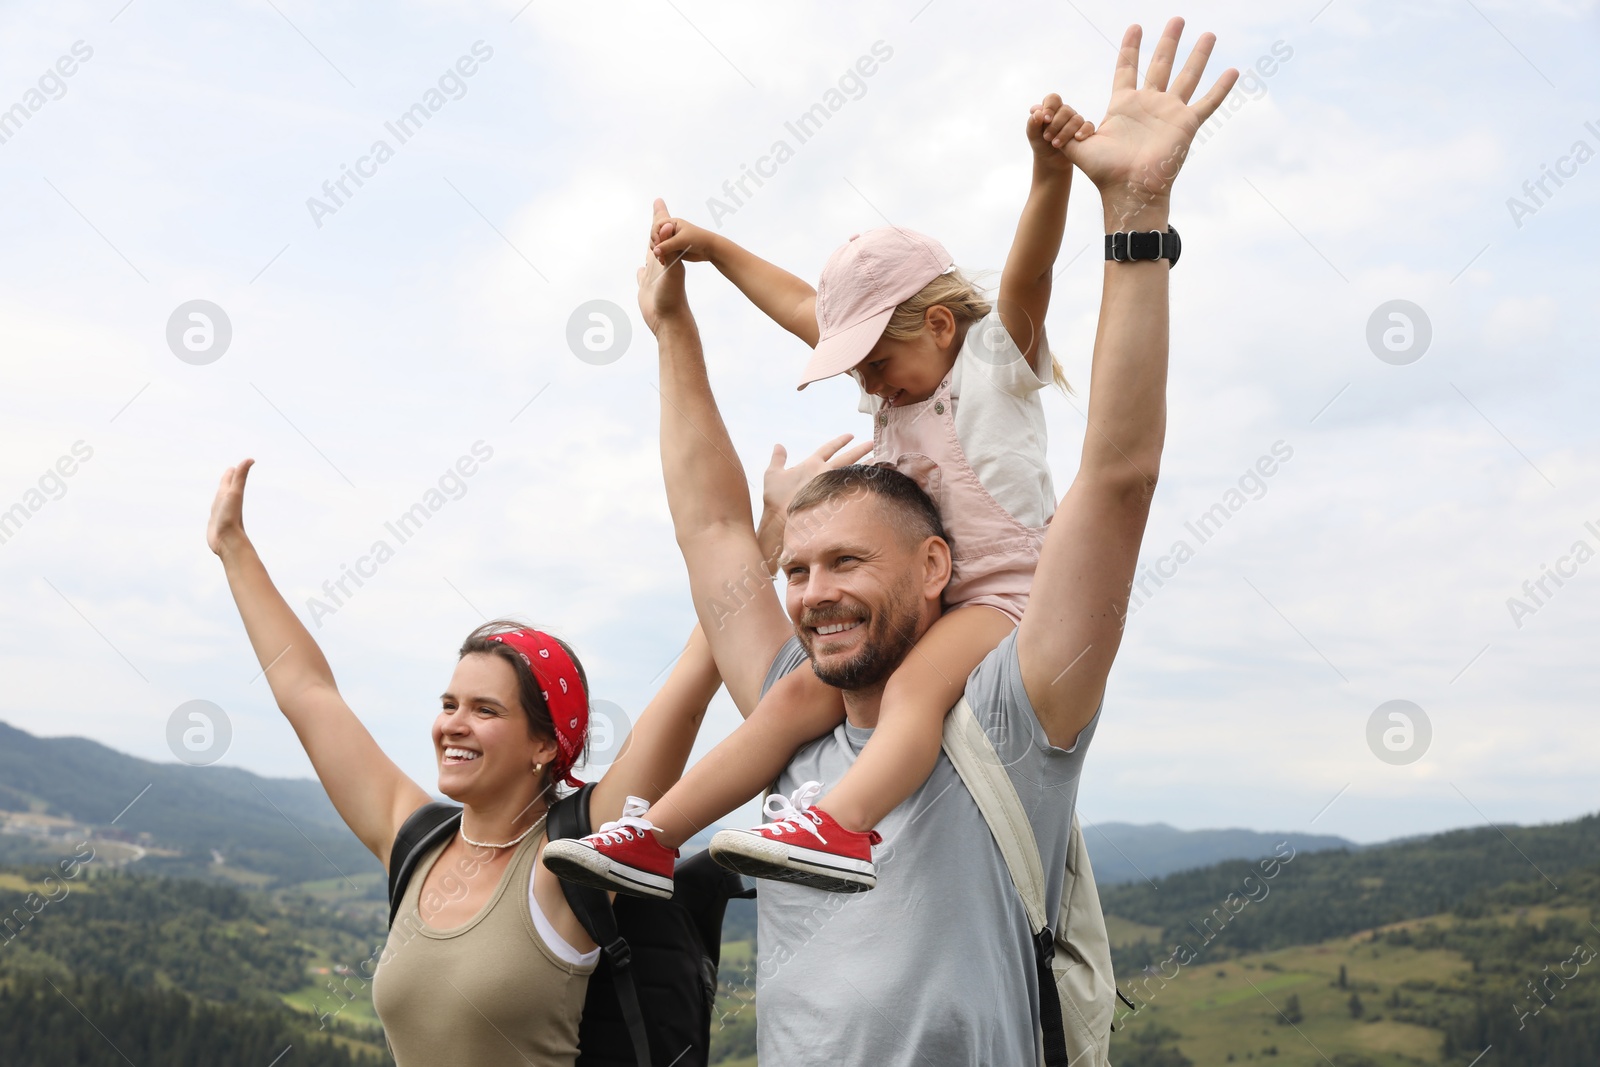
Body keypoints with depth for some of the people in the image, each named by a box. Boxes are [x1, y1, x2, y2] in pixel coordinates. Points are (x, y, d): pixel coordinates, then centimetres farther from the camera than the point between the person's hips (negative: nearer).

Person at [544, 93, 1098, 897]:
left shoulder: (995, 356, 0)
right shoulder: (897, 391, 21)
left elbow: (1029, 271, -20)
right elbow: (803, 308, 29)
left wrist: (1050, 170, -38)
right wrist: (713, 247, 33)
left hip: (1002, 594, -7)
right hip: (919, 609, 7)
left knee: (914, 684, -34)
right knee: (802, 692, -9)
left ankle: (840, 829, -57)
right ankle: (650, 841, -13)